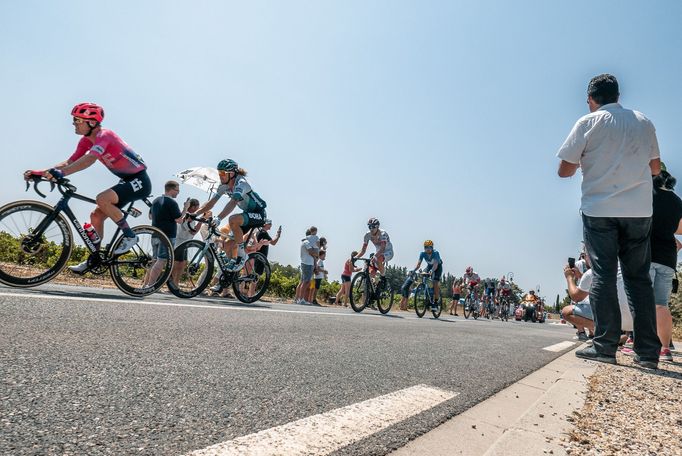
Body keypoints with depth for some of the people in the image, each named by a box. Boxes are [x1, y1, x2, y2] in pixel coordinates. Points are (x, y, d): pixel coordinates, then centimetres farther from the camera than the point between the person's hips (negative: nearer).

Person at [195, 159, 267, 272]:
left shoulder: (241, 183, -25)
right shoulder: (224, 186, -1)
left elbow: (233, 203, -41)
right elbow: (211, 203, -3)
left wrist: (218, 218, -52)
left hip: (259, 214, -8)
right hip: (248, 214, 8)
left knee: (233, 219, -35)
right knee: (228, 246, -1)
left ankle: (242, 256, -21)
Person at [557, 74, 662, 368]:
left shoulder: (588, 123, -1)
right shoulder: (644, 122, 12)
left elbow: (565, 170, -4)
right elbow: (655, 168, 18)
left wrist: (584, 161, 16)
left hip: (599, 209, -3)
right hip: (639, 210, 4)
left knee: (603, 275, -1)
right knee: (639, 277, 7)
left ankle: (605, 346, -3)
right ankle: (648, 352, 6)